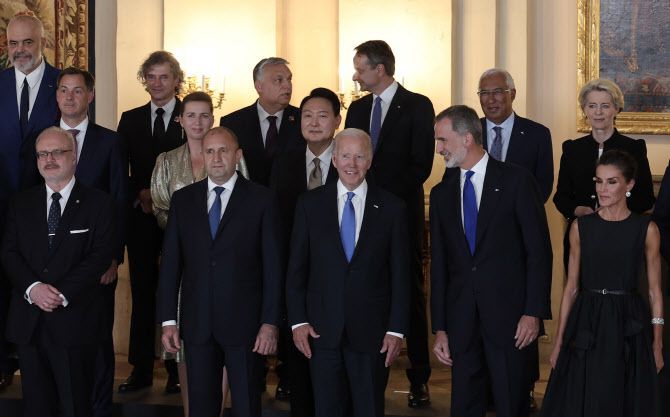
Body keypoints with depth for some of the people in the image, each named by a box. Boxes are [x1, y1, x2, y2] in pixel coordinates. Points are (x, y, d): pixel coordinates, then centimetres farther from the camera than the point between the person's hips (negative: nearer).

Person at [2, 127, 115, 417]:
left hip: (74, 320, -3)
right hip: (28, 321, 3)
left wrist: (63, 294, -16)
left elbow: (101, 255, -6)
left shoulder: (98, 203, 2)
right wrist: (32, 287, -12)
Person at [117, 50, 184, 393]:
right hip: (140, 216, 3)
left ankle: (177, 371, 7)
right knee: (142, 294, 5)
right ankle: (141, 369, 10)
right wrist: (141, 195, -6)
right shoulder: (130, 120, 12)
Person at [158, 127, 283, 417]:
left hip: (243, 322, -2)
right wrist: (168, 320, 1)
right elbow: (170, 262, 6)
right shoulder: (183, 199, 7)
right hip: (197, 324, 3)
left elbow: (273, 265, -3)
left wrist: (270, 322, -8)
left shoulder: (261, 199, -1)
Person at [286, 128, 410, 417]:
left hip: (371, 330, -1)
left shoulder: (391, 208, 2)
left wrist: (396, 329, -4)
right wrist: (297, 321, -2)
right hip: (322, 328, 1)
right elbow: (296, 268, 5)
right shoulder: (310, 204, 4)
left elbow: (400, 274, 1)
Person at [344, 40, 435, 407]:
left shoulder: (417, 106, -1)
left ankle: (419, 379, 5)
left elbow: (421, 164, -7)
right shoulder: (357, 109, 15)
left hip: (402, 214, -4)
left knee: (411, 296, 0)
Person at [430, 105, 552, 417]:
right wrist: (439, 328, 6)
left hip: (508, 313, -4)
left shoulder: (516, 180, -2)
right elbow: (439, 264, 11)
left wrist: (534, 312, -11)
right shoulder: (441, 193, 11)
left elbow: (539, 250, -5)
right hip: (461, 318, 4)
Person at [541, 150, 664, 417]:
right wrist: (559, 341, 4)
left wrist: (657, 345, 0)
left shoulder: (646, 229, -1)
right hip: (585, 323, 1)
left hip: (628, 326, -1)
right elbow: (571, 286, 6)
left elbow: (654, 291, 2)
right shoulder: (581, 227, 3)